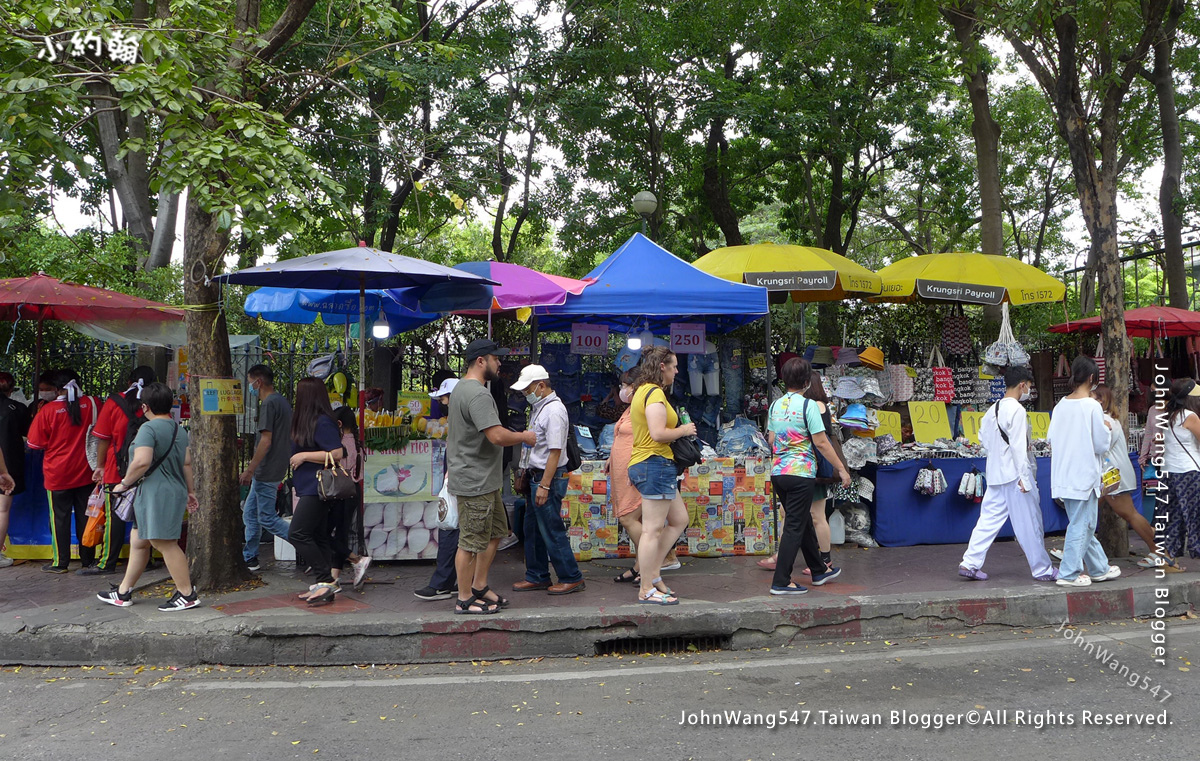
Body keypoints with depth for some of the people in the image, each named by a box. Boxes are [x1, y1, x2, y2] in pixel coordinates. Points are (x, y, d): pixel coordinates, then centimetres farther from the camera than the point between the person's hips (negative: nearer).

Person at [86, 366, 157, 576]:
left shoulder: (114, 403, -3)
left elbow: (103, 438, -1)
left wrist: (100, 465, 8)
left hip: (117, 472, -2)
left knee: (114, 518, 2)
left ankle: (107, 563, 5)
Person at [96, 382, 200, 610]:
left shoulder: (148, 428, -14)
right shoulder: (179, 429, 13)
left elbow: (142, 461, -26)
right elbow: (187, 463, 16)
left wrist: (125, 483, -12)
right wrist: (190, 491, 22)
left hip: (156, 493, -10)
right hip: (174, 491, 10)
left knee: (165, 544, -5)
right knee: (138, 541, 18)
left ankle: (187, 595, -1)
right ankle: (123, 592, 27)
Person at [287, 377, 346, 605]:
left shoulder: (322, 422, -15)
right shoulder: (307, 421, 16)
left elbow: (337, 454, -22)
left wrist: (304, 456, -17)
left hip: (317, 489, -10)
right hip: (310, 488, 10)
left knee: (297, 534, -13)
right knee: (317, 537, 11)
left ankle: (327, 580, -9)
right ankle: (325, 585, 15)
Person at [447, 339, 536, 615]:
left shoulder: (460, 388, 15)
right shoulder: (478, 394, -21)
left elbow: (449, 428, 25)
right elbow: (497, 436, -28)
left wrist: (452, 466, 30)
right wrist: (524, 437, -11)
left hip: (483, 480, 11)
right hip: (475, 482, -11)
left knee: (496, 532, 18)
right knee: (472, 541, -2)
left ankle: (479, 587, 27)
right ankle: (464, 600, 8)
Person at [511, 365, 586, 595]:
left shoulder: (554, 410, -18)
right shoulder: (538, 407, 14)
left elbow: (555, 452, -22)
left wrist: (544, 485, -23)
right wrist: (525, 474, 20)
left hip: (549, 477, -10)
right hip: (535, 477, 10)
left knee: (552, 531, -4)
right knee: (532, 530, 15)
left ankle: (572, 578, 5)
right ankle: (537, 577, 25)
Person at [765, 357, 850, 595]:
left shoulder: (775, 405, 8)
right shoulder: (808, 405, -12)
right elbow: (821, 442, -13)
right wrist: (841, 469, -6)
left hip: (778, 472, 7)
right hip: (800, 473, -7)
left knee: (804, 522, 20)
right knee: (795, 527, -1)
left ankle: (819, 571, 34)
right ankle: (781, 582, 0)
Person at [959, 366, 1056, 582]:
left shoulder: (993, 409, 11)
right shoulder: (1016, 410, -14)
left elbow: (983, 437, 20)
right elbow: (1019, 446, -19)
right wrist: (1025, 477, -19)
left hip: (995, 474, 8)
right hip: (1015, 474, -8)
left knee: (989, 518, 9)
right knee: (1029, 523, 2)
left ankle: (970, 563, 6)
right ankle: (1042, 570, 13)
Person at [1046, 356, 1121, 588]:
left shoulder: (1061, 405, 4)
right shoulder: (1092, 406, -13)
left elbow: (1051, 439, 7)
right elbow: (1101, 445, -11)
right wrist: (1105, 429, 7)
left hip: (1063, 475, 7)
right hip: (1084, 474, -7)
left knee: (1082, 523, 16)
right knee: (1082, 525, 1)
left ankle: (1099, 568, 29)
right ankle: (1068, 573, 4)